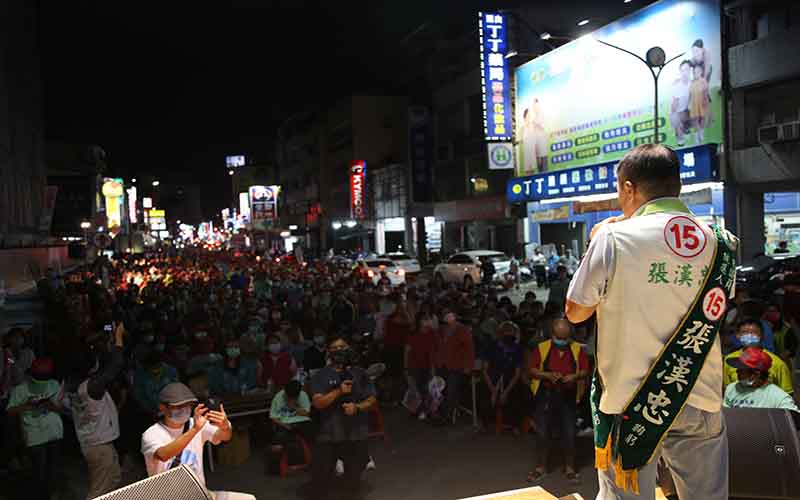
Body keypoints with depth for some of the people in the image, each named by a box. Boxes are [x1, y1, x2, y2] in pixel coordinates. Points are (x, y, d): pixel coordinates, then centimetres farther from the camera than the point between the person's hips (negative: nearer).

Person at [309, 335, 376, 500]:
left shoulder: (359, 374, 4)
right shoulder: (321, 376, -3)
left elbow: (371, 400, 4)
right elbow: (318, 403, -13)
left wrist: (357, 407, -15)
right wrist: (339, 391, -24)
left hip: (356, 434, 2)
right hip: (329, 435, -2)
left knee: (354, 476, 16)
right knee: (321, 475, 5)